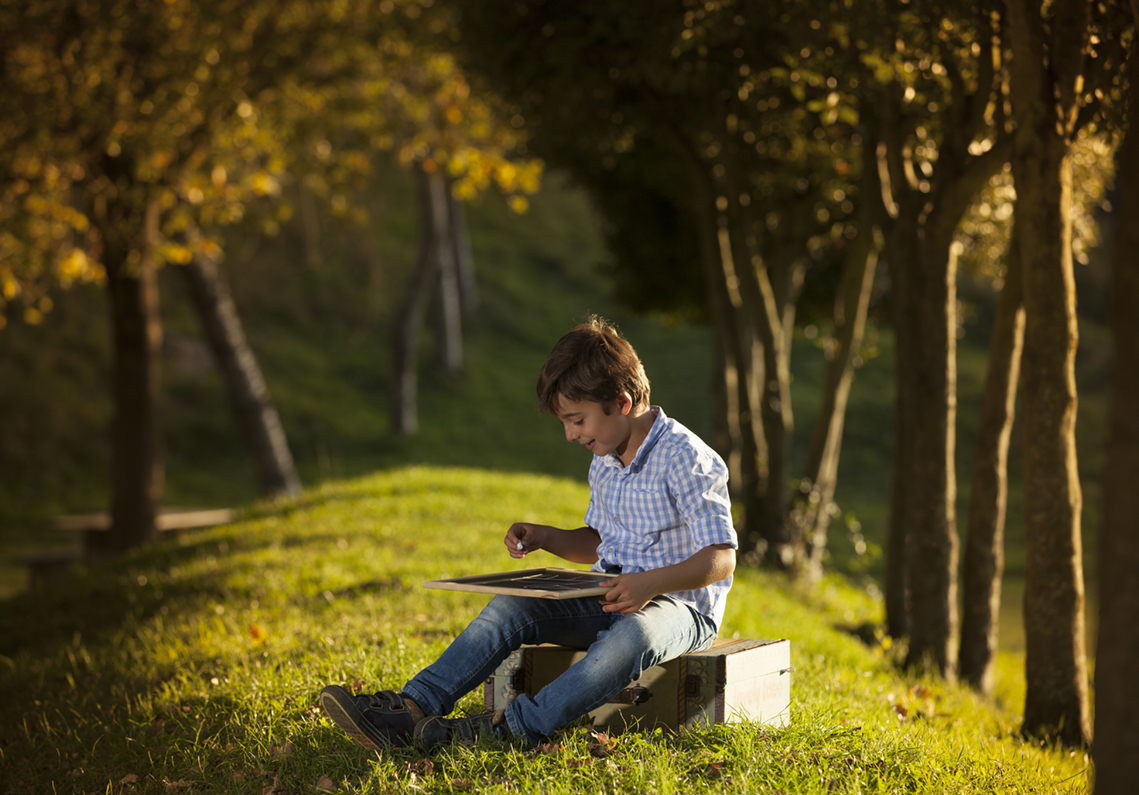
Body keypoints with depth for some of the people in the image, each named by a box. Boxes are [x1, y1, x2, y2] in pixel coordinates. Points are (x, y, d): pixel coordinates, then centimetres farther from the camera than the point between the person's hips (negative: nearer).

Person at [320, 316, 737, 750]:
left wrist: (653, 583, -36)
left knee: (632, 635, -41)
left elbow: (721, 558, -21)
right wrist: (544, 537, 5)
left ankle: (511, 727, -49)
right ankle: (413, 709, -29)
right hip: (610, 599, 7)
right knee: (512, 606, -14)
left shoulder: (686, 459, -16)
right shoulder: (604, 462, 10)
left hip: (682, 605, -7)